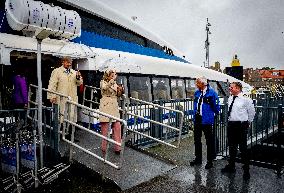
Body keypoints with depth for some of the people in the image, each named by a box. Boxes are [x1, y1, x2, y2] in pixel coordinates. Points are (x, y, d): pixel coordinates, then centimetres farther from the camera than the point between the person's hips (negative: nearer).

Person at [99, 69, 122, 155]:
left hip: (114, 107, 5)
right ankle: (104, 148, 13)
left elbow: (118, 95, 17)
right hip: (106, 107, -5)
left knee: (117, 127, -1)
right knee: (105, 128, 0)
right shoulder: (103, 82, -1)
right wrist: (113, 80, -30)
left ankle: (117, 147, 8)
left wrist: (120, 90, -3)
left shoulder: (115, 84, 15)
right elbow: (105, 87, -25)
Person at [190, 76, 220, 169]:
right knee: (197, 140, 16)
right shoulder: (197, 93, 8)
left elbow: (216, 106, -7)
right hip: (197, 120, 7)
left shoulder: (212, 93, -12)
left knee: (209, 141, 7)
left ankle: (210, 161, 20)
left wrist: (213, 115, 4)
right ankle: (198, 158, 32)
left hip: (207, 120, -7)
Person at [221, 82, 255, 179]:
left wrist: (248, 122, 7)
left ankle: (246, 170, 13)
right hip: (231, 125, 7)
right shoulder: (230, 99, 7)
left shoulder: (246, 99, -12)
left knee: (243, 148, -1)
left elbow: (252, 112, 0)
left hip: (241, 125, -6)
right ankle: (231, 166, 32)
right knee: (231, 146, 16)